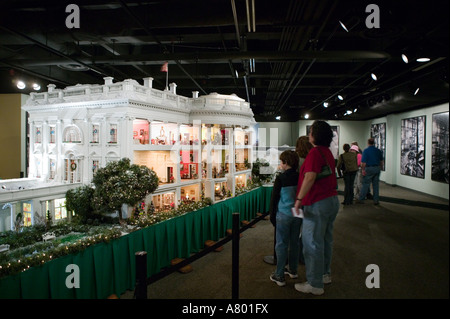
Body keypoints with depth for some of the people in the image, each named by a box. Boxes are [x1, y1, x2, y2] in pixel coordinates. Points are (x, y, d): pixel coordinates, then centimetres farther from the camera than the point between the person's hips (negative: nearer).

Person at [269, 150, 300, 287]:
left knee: (281, 244, 2)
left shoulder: (280, 178, -13)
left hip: (284, 215, -5)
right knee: (294, 242, 17)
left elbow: (274, 198, -7)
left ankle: (279, 276, 8)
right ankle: (293, 270, 31)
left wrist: (272, 215, 3)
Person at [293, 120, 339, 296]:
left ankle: (315, 284, 12)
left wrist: (299, 199, -25)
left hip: (318, 203, -10)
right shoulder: (327, 152, 14)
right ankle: (325, 274, 37)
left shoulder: (315, 152, -18)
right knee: (326, 240, 21)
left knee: (312, 244, 0)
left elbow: (310, 177, -29)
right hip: (332, 200, 10)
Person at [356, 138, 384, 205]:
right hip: (377, 168, 5)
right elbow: (382, 161, 14)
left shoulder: (366, 151, -9)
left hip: (369, 169, -4)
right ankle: (376, 200, 13)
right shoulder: (378, 151, 8)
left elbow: (363, 162, -14)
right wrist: (380, 168, 23)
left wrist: (363, 170, -7)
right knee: (376, 185, 9)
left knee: (365, 184, 0)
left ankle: (360, 199, 4)